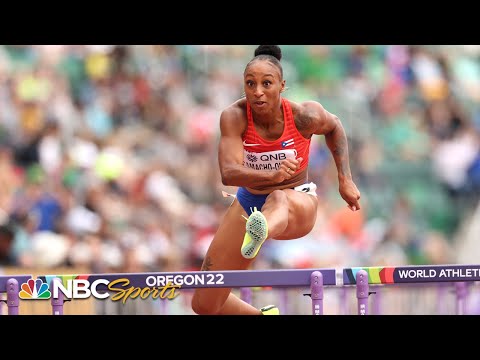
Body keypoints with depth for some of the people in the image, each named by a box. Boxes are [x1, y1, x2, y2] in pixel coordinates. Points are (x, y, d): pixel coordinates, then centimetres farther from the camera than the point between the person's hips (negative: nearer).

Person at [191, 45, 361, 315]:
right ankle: (263, 316, 33)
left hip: (299, 203, -3)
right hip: (250, 204, 3)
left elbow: (334, 126, 6)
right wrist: (272, 175, -51)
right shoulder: (234, 117, -20)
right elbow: (229, 173, -34)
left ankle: (259, 233, -81)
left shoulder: (304, 116, -19)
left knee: (278, 200, -45)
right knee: (204, 306, 3)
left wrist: (345, 179, 1)